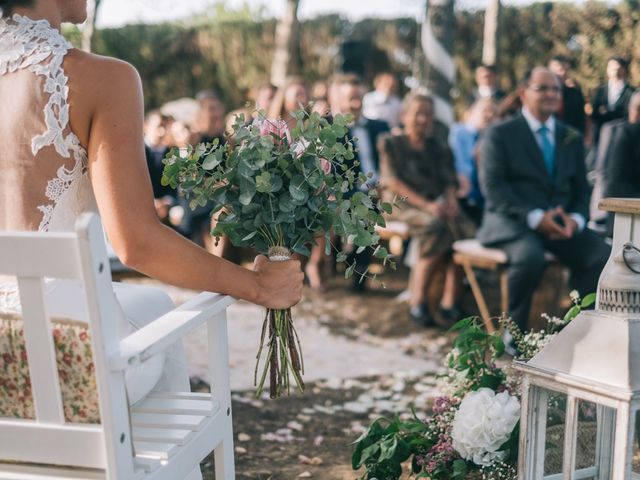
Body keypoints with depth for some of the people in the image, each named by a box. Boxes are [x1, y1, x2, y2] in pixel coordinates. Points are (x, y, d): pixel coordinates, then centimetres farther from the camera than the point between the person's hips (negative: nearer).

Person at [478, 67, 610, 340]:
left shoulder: (572, 139, 18)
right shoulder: (499, 134, 2)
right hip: (512, 220, -4)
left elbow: (581, 188, 16)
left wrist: (575, 218, -7)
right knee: (531, 258, -36)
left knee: (602, 257, -21)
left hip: (560, 222, 5)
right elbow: (492, 186, -8)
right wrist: (535, 217, -19)